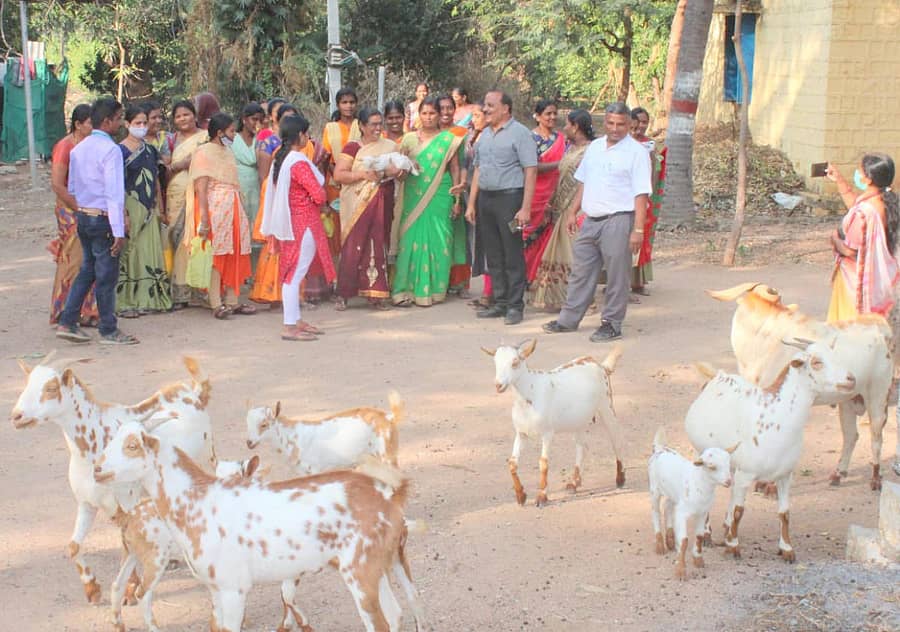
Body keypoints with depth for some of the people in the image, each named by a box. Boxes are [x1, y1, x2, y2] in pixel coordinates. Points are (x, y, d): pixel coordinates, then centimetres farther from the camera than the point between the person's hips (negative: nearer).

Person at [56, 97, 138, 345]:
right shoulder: (110, 150, -16)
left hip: (82, 216, 8)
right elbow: (115, 193, -20)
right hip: (103, 220, -8)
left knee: (87, 271, 17)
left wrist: (80, 211, 20)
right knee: (107, 276, 2)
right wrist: (119, 231, -20)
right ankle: (109, 331, 11)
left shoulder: (78, 149, 10)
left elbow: (72, 188, 14)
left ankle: (67, 323, 13)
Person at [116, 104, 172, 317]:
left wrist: (159, 207, 14)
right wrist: (123, 212, -17)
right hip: (131, 206, -7)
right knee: (130, 252, -5)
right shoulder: (121, 150, -7)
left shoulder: (150, 150, 13)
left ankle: (147, 299, 14)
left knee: (150, 253, 7)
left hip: (149, 209, 7)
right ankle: (126, 302, -1)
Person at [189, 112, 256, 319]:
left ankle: (232, 301, 12)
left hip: (233, 209, 8)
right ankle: (216, 304, -5)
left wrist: (241, 212, 15)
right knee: (216, 256, -7)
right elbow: (200, 188, -14)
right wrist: (203, 219, -21)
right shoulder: (204, 153, -7)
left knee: (234, 256, 6)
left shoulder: (227, 152, 19)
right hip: (215, 209, -8)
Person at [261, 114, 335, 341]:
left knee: (292, 273, 15)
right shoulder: (299, 163, -19)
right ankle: (290, 326, -5)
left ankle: (296, 320, 23)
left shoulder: (280, 159, 8)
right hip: (304, 223, -9)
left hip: (290, 222, 9)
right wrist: (322, 192, 2)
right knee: (296, 274, -7)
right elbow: (319, 195, -22)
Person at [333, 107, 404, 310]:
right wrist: (364, 174, -17)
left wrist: (395, 171, -9)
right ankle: (343, 295, -2)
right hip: (357, 205, -3)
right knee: (353, 247, -7)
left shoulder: (390, 146, 12)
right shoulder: (352, 147, 0)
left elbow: (401, 170, 14)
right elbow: (338, 174, -7)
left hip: (381, 205, 3)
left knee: (378, 246, 3)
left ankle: (376, 294, 8)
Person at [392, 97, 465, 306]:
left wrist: (457, 199, 0)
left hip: (440, 198, -1)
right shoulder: (409, 139, 9)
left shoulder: (449, 140, 4)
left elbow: (455, 170, 5)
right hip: (414, 198, 1)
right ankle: (406, 289, -1)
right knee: (412, 240, -3)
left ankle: (432, 289, 8)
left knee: (437, 241, -1)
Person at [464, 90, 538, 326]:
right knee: (493, 255, 10)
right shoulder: (485, 134, 16)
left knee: (512, 255, -3)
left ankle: (515, 306, 2)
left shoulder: (519, 133, -6)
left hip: (509, 198, -7)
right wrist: (471, 203, 15)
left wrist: (525, 208, -16)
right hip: (485, 198, 7)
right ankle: (499, 303, 17)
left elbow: (530, 171, -10)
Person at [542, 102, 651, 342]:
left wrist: (638, 229, -18)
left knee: (616, 276, 0)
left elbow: (641, 194, -13)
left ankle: (611, 324, 10)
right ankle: (568, 320, 21)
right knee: (581, 272, 12)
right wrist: (573, 212, 15)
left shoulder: (636, 152, -7)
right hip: (590, 220, 7)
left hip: (618, 221, -7)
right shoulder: (595, 147, 13)